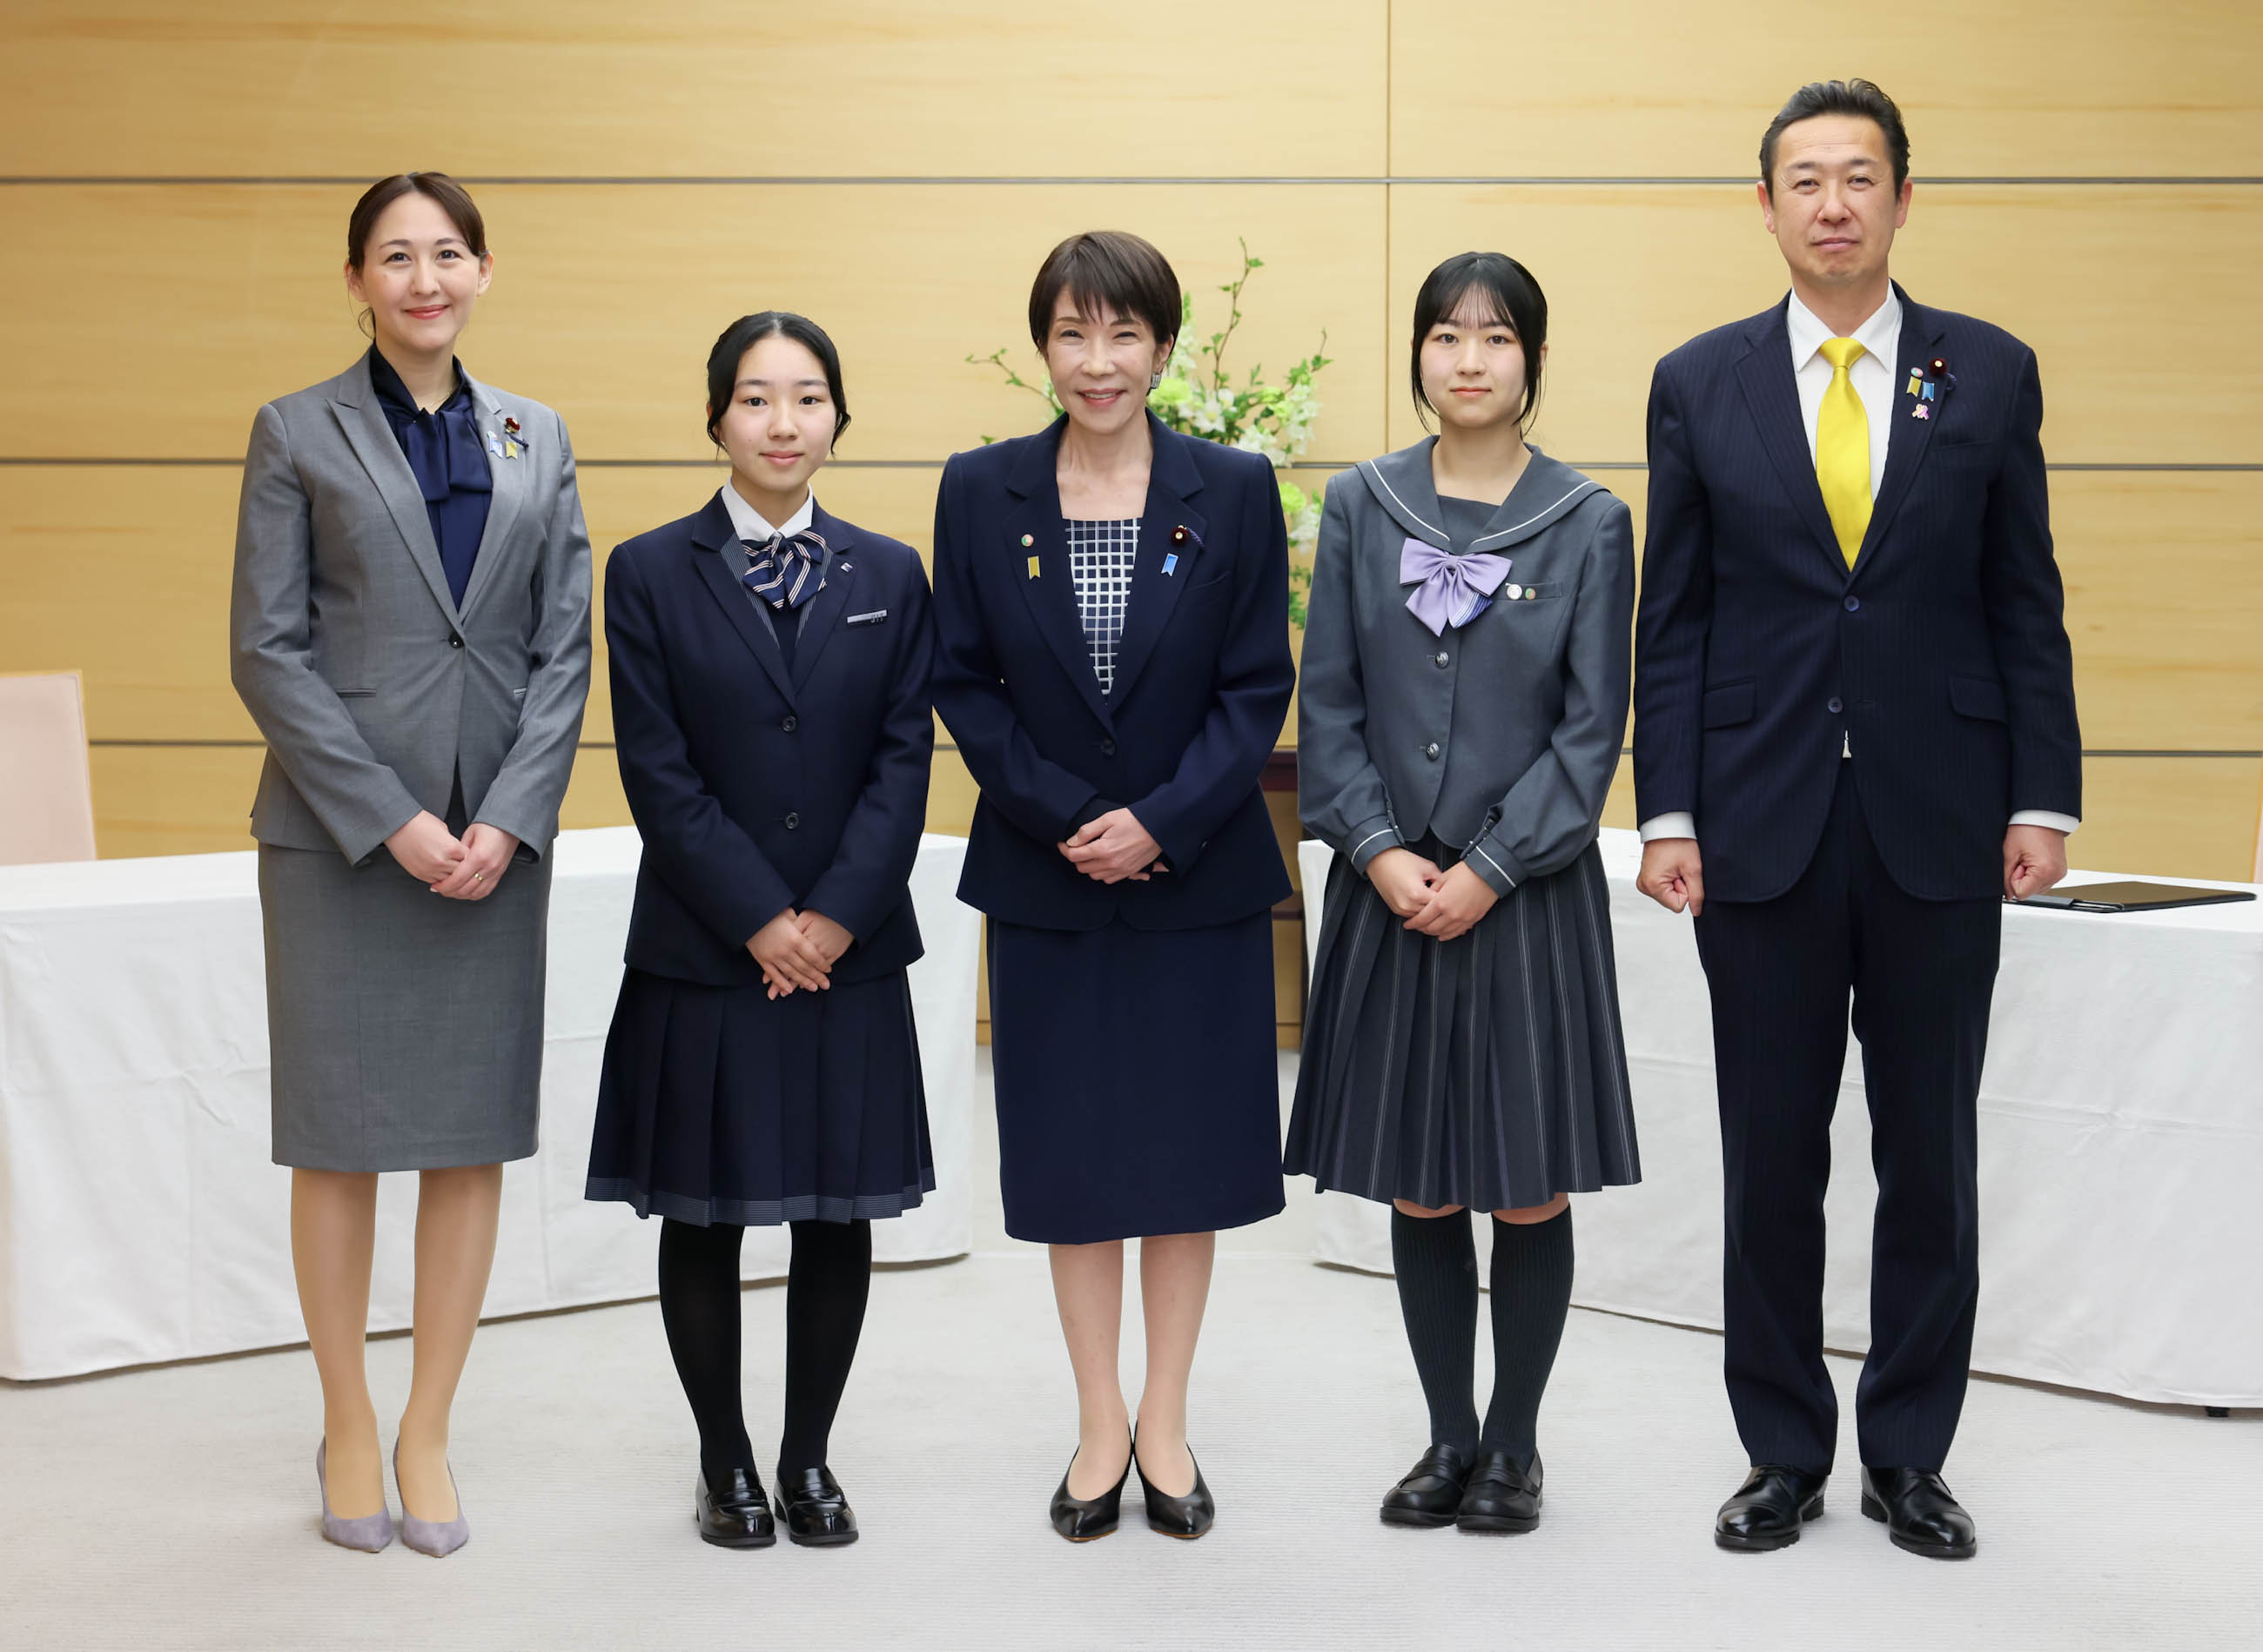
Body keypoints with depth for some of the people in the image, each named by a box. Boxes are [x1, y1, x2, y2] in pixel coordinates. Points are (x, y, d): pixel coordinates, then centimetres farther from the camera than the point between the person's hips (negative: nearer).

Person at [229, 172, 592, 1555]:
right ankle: (350, 1427, 17)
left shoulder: (536, 442, 10)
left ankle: (429, 1434, 15)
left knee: (475, 1138, 4)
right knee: (341, 1133, 3)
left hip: (495, 837, 3)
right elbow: (268, 650, -5)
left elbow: (564, 651, 6)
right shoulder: (299, 434, 1)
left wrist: (508, 819, -8)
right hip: (337, 833, -3)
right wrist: (390, 819, -12)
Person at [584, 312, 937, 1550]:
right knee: (703, 1217, 5)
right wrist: (759, 920, -12)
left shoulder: (889, 575, 6)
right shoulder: (652, 574, -1)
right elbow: (660, 773, -6)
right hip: (703, 953, -2)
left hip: (851, 955, 2)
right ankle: (725, 1461, 20)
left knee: (840, 1215, 6)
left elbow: (903, 760, 1)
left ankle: (809, 1459, 19)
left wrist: (836, 914, -10)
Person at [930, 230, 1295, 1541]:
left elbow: (1259, 686, -4)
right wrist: (1063, 817, -12)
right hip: (1047, 879, 1)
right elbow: (963, 680, 0)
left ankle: (1166, 1421, 20)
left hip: (1199, 877, 0)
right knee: (1071, 1155, 7)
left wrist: (1162, 820, -15)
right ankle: (1101, 1424, 20)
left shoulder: (1236, 490, -2)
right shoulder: (981, 493, 0)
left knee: (1189, 1149, 6)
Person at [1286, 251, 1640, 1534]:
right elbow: (1328, 704, 3)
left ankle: (1515, 1445, 17)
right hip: (1390, 890, 2)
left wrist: (1487, 871, -12)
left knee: (1531, 1190, 3)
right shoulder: (1361, 506, 5)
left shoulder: (1588, 522, -1)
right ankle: (1451, 1437, 21)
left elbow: (1591, 728, -4)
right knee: (1420, 1191, 7)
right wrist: (1380, 851, -10)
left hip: (1528, 892, -2)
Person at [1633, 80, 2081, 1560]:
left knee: (1931, 1160, 7)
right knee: (1771, 1161, 7)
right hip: (1764, 828, 0)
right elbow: (1674, 620, 3)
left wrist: (2042, 799, -2)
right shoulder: (1701, 383, 4)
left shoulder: (1990, 373, 4)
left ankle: (1909, 1453, 20)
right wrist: (1668, 813, -2)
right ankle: (1785, 1455, 20)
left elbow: (2026, 605, 4)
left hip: (1936, 827, 0)